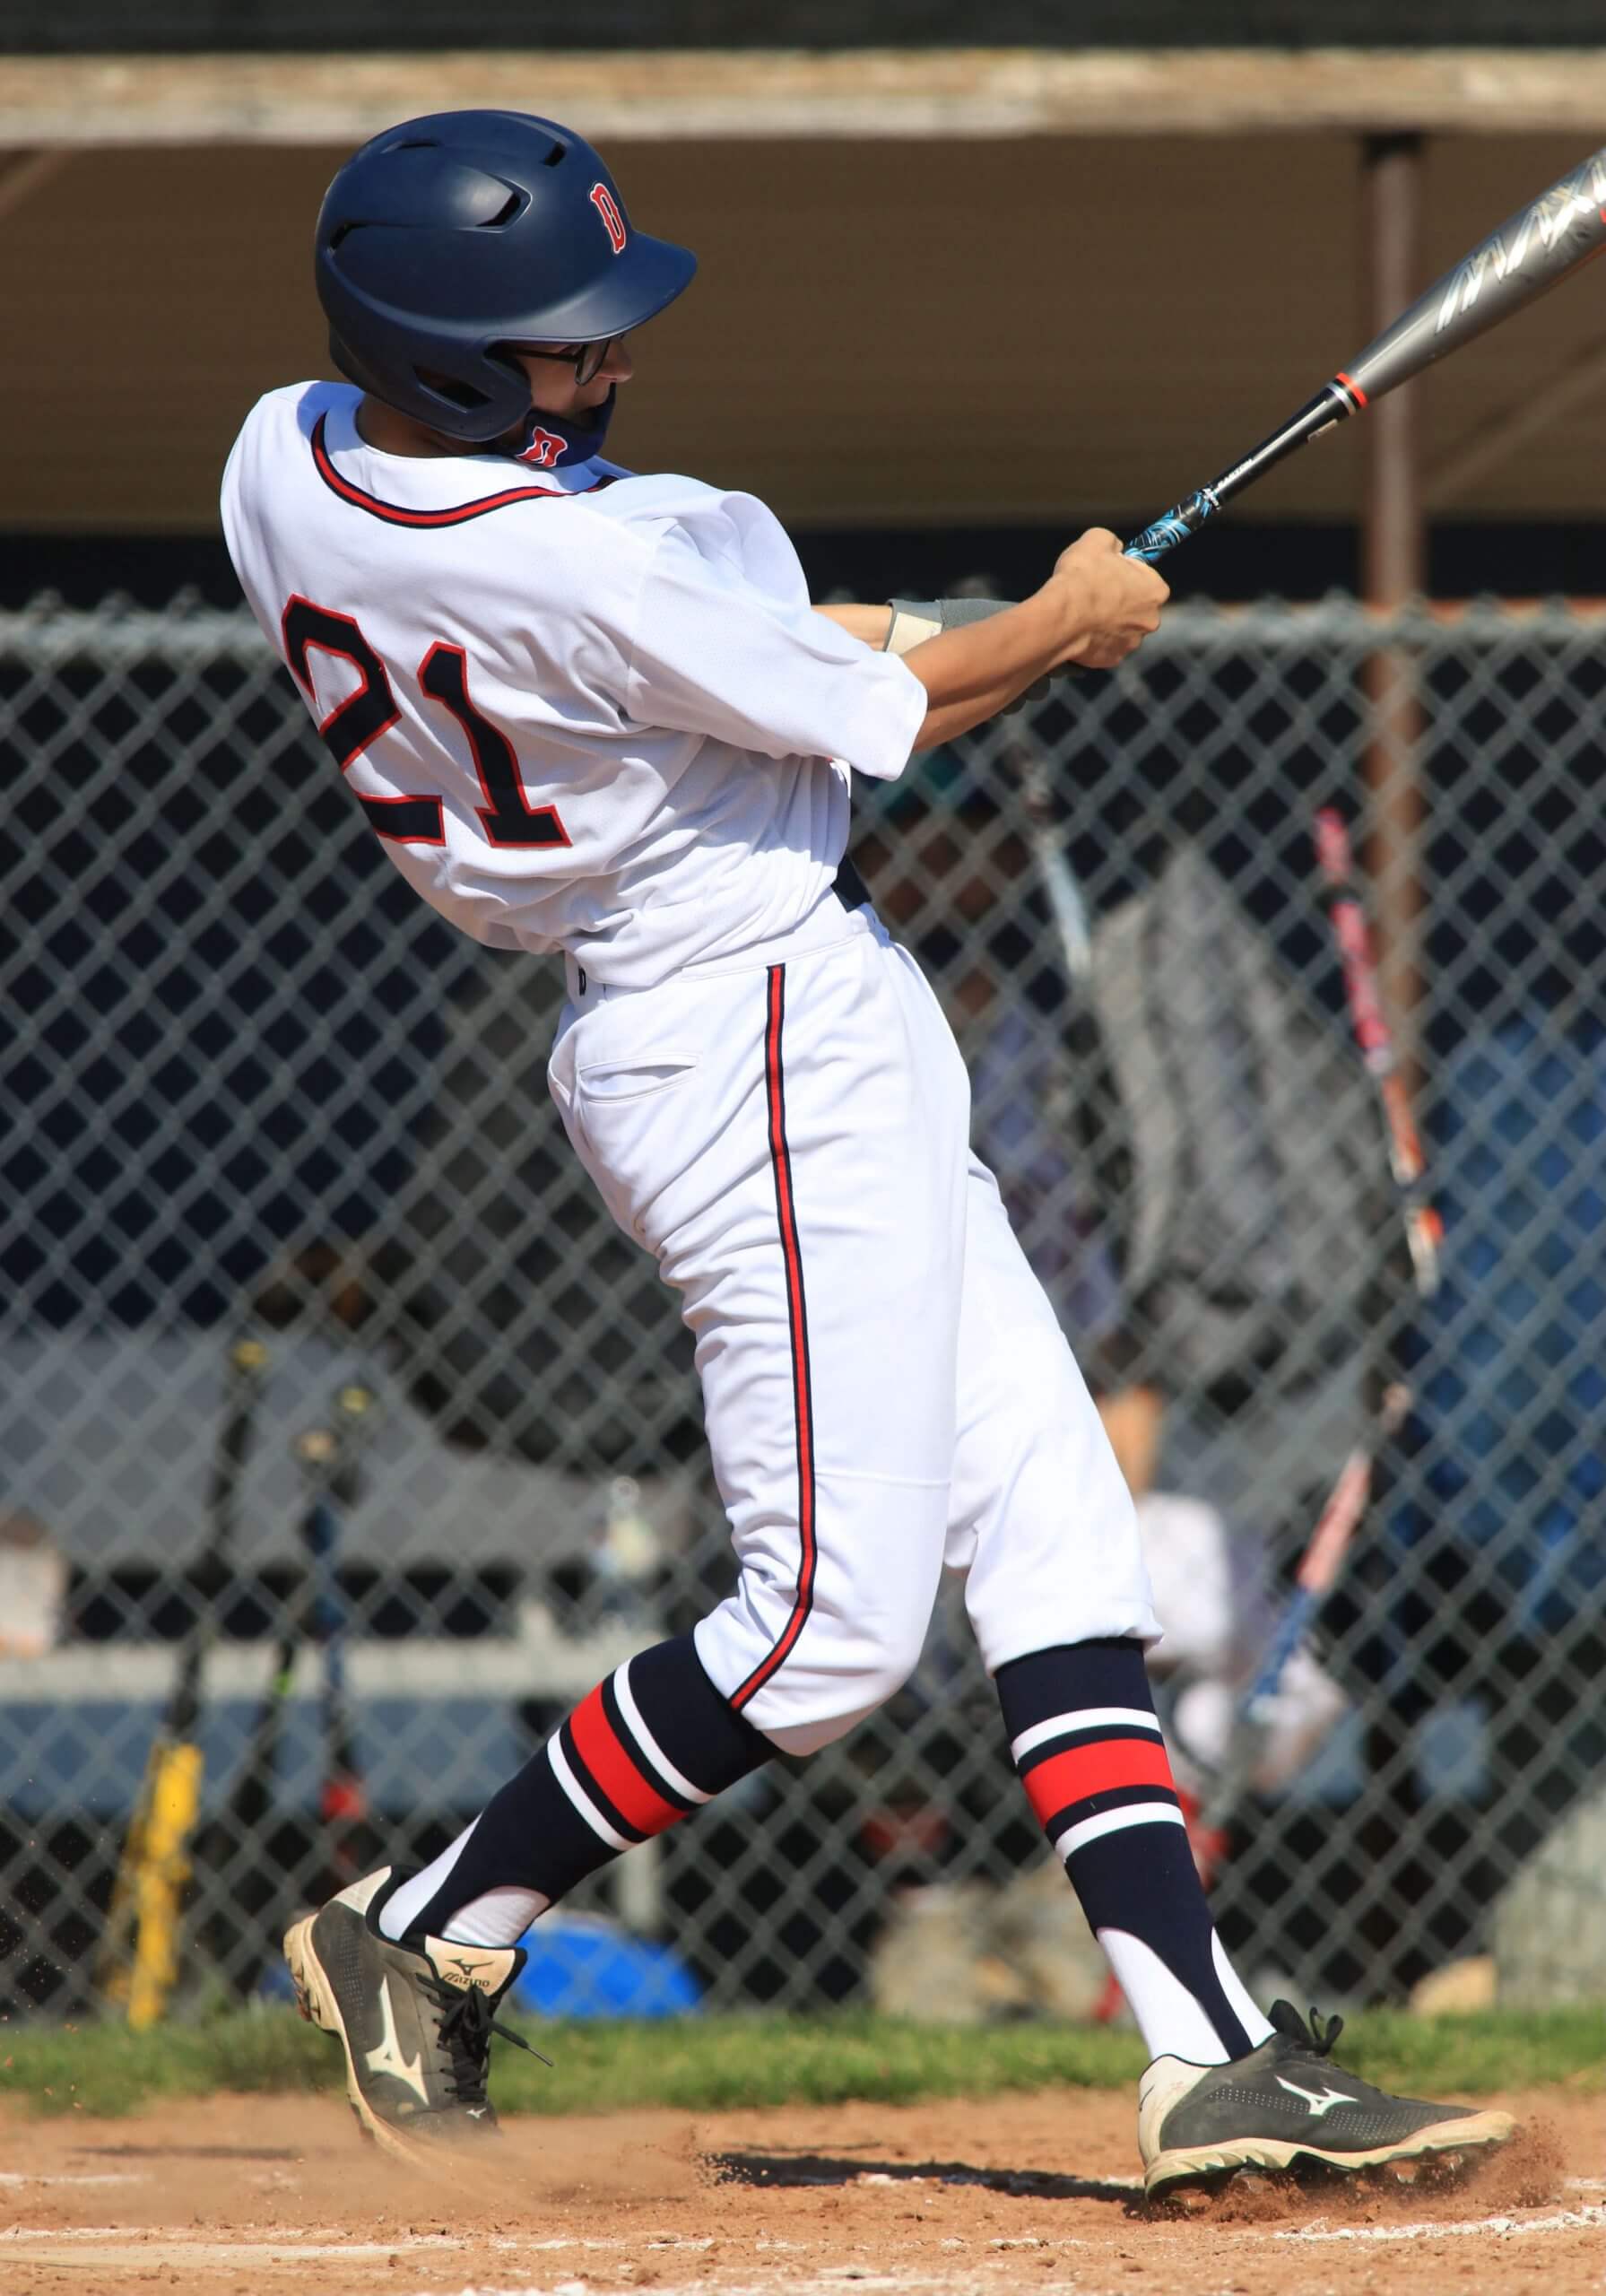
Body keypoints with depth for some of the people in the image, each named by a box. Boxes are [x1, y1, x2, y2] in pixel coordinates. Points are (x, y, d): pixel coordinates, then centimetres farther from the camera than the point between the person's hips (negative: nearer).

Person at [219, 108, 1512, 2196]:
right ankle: (423, 1938, 9)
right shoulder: (570, 569, -26)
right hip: (764, 1032, -11)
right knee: (833, 1627, -6)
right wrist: (1071, 622, 7)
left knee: (1057, 1534, 7)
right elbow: (885, 720, -12)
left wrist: (774, 629, 15)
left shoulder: (282, 458, -1)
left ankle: (1216, 2060, 3)